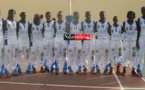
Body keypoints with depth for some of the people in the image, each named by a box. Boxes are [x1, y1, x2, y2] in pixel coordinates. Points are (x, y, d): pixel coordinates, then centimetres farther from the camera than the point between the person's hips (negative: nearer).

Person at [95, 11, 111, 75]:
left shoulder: (107, 23, 6)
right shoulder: (97, 23, 6)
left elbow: (109, 32, 8)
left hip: (106, 40, 0)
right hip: (98, 40, 0)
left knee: (106, 55, 1)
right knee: (98, 55, 1)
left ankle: (105, 69, 8)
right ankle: (98, 69, 8)